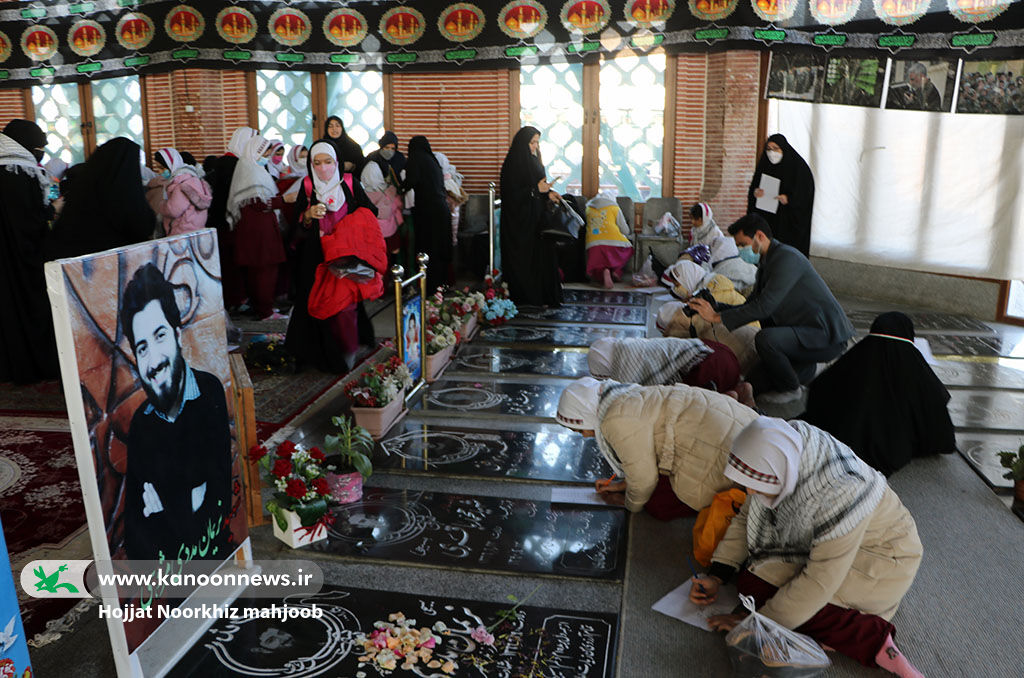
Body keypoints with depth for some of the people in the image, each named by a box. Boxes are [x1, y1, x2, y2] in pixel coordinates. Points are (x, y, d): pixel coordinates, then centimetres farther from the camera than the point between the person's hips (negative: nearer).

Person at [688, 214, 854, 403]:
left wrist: (717, 317, -24)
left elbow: (764, 306, -28)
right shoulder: (767, 262, 11)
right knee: (753, 384, 4)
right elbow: (752, 303, 15)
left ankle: (791, 389, -8)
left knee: (765, 339, -33)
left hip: (827, 338, -9)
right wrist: (715, 307, 2)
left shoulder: (786, 257, -20)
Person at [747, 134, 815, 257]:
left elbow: (807, 192, -6)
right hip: (767, 219, 4)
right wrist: (755, 192, -10)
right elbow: (753, 187, 13)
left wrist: (789, 199, -22)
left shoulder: (798, 165, -5)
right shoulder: (764, 164, 8)